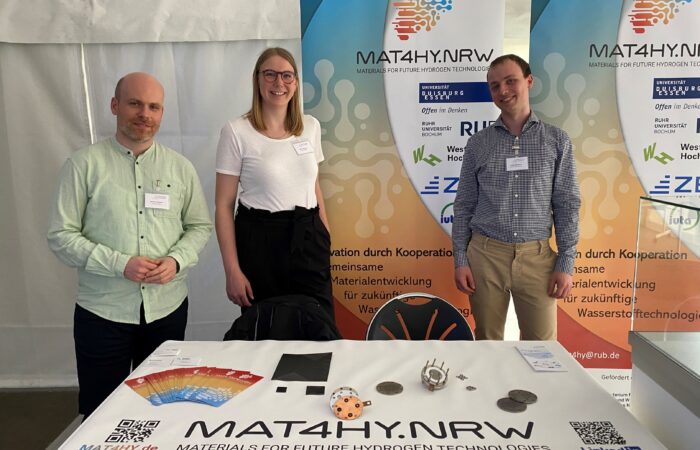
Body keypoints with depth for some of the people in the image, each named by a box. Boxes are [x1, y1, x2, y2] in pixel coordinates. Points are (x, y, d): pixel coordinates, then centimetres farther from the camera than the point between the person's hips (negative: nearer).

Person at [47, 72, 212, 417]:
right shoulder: (84, 164, -5)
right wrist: (119, 264, -18)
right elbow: (61, 236, -6)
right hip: (103, 311, -2)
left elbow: (200, 226, 8)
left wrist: (176, 260, -11)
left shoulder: (180, 167, 3)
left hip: (168, 308, 2)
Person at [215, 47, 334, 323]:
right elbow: (224, 205, -7)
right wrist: (232, 270, -11)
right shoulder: (237, 131, -7)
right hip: (260, 241, -3)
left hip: (307, 238, 4)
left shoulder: (311, 126, 6)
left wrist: (326, 238, 13)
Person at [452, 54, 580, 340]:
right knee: (488, 341, 10)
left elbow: (567, 205, 3)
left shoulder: (556, 140, 5)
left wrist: (566, 263, -3)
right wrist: (460, 260, -1)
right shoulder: (478, 143, 5)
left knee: (542, 346, 5)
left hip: (536, 256, 0)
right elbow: (464, 206, 6)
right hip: (486, 255, 1)